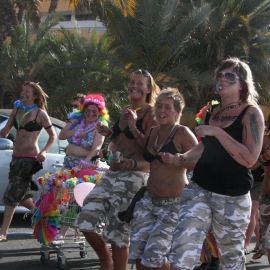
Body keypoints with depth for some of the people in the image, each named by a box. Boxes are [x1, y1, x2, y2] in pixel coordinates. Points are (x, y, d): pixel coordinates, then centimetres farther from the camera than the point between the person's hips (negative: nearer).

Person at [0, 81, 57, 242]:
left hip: (30, 158, -7)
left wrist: (44, 151, -14)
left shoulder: (40, 114, -5)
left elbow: (53, 135, 0)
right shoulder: (16, 110, 11)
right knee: (21, 195, 12)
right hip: (16, 157, 7)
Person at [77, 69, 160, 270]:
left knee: (118, 231, -5)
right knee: (87, 220, -1)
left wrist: (134, 128, -19)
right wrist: (110, 134, 12)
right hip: (112, 174, 8)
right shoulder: (125, 111, 18)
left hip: (134, 177, -7)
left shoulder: (151, 114, -4)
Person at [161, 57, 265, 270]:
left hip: (232, 198, -4)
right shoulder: (213, 112, 11)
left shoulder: (251, 113, -6)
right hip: (198, 189, 5)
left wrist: (217, 132, -20)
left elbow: (250, 159, -19)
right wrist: (180, 159, 6)